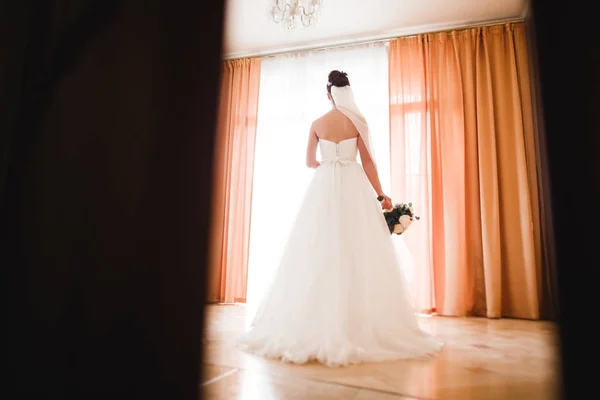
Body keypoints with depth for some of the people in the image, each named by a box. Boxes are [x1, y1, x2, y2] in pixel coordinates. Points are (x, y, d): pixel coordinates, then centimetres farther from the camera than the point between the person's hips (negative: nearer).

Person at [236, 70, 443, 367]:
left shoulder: (317, 124, 9)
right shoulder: (358, 121, 4)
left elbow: (310, 162, 13)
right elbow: (367, 160, 0)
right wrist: (380, 194, 3)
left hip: (323, 187, 2)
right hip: (353, 187, -1)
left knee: (320, 252, 2)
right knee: (357, 254, -1)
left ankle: (314, 329, 6)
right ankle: (361, 327, 1)